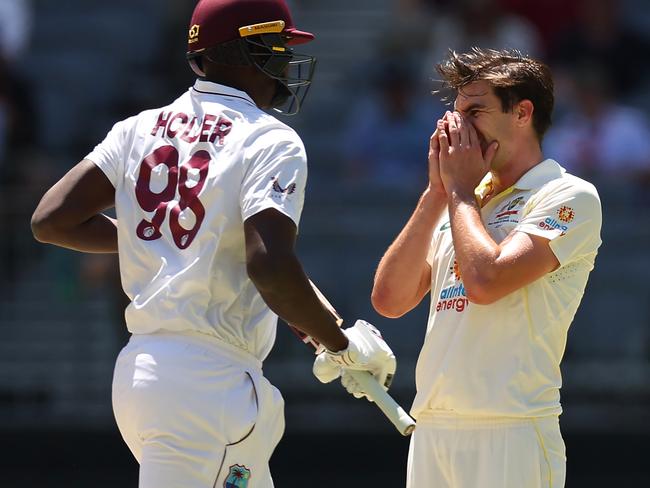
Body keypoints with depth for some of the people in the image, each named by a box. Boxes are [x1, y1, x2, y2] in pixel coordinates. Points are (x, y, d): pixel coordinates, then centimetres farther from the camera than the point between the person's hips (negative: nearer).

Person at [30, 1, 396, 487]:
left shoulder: (141, 129, 11)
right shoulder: (270, 141, -9)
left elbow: (51, 219, 6)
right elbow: (270, 266, -22)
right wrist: (343, 346, -9)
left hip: (137, 368, 8)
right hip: (209, 384, -8)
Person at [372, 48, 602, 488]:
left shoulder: (569, 197, -3)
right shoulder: (453, 207, 20)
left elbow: (485, 282, -17)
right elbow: (390, 300, 9)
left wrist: (461, 190, -3)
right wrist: (437, 192, 7)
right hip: (430, 431, 7)